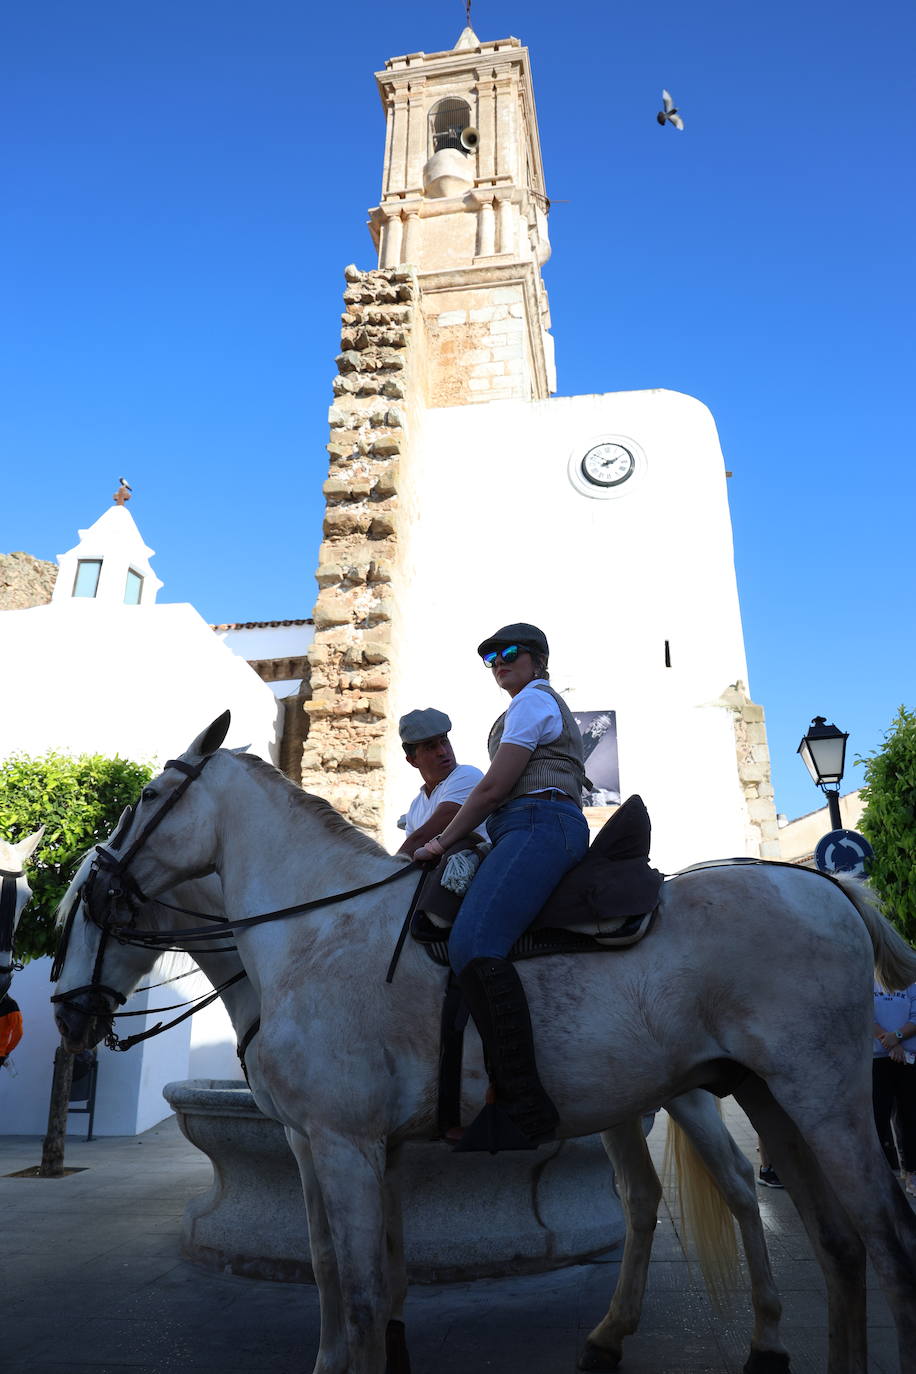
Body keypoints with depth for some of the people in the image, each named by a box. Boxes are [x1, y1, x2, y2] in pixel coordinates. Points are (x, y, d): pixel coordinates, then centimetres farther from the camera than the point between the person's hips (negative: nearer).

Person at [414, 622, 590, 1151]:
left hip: (538, 825, -12)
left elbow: (494, 788, -8)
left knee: (473, 944, -30)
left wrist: (443, 841, 0)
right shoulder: (554, 706, 31)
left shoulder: (531, 701, -1)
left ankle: (523, 1106, -35)